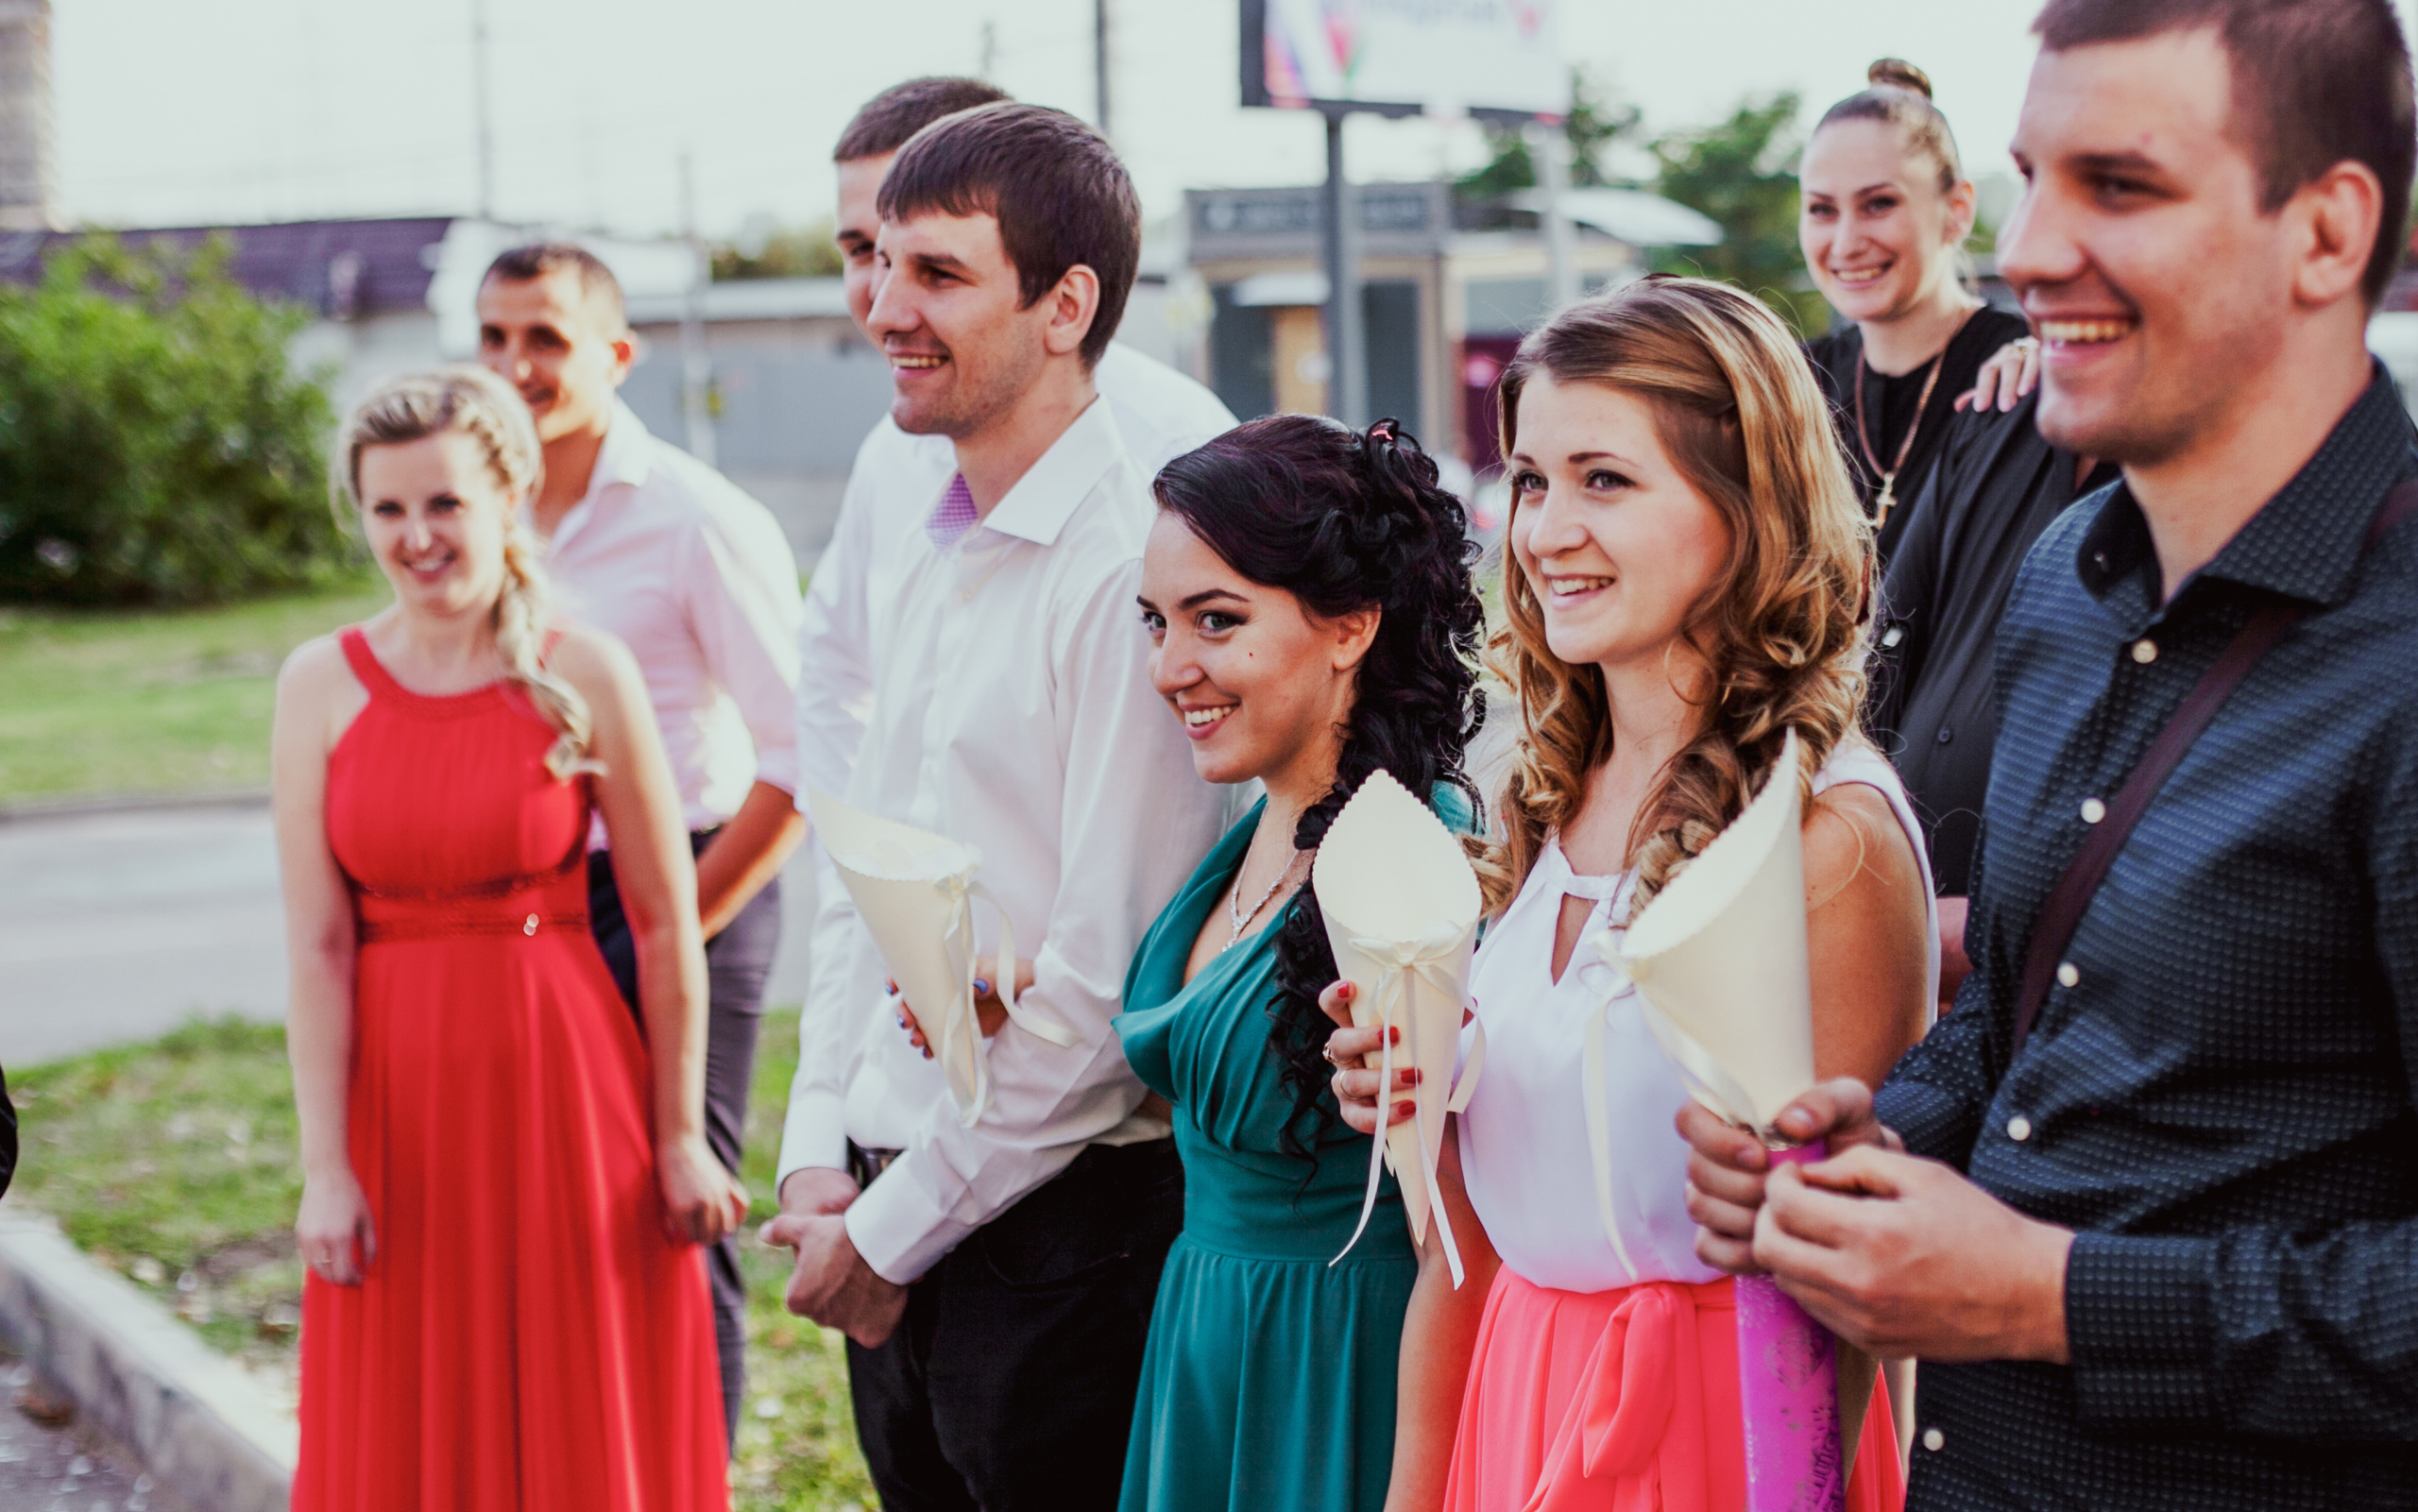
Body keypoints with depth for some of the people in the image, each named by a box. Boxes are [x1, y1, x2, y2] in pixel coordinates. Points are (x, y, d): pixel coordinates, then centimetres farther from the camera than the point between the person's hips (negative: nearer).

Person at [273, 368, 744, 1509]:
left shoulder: (585, 676, -5)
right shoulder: (321, 685, 0)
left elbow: (667, 931, -3)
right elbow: (316, 946, -4)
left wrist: (680, 1141, -3)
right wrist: (325, 1166, -8)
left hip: (563, 1078, -2)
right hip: (394, 1086, 2)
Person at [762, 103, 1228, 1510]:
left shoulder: (1130, 569, -17)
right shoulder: (926, 558, 11)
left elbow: (1106, 975, -19)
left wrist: (892, 1230, -12)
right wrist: (820, 1158, 6)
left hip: (1057, 1231, -8)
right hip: (887, 1207, 8)